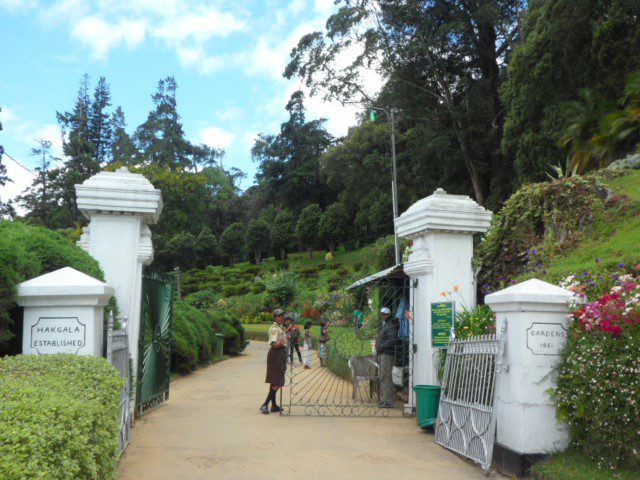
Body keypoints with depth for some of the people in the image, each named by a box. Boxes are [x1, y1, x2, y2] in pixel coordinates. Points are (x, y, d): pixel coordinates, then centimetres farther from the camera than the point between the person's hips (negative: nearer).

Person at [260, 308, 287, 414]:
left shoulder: (279, 328, 15)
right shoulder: (275, 329, -15)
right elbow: (273, 344, -26)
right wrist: (280, 343, -48)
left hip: (280, 354, 10)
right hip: (276, 354, -10)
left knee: (274, 381, 11)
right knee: (277, 382, -12)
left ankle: (274, 405, 16)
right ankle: (265, 405, -13)